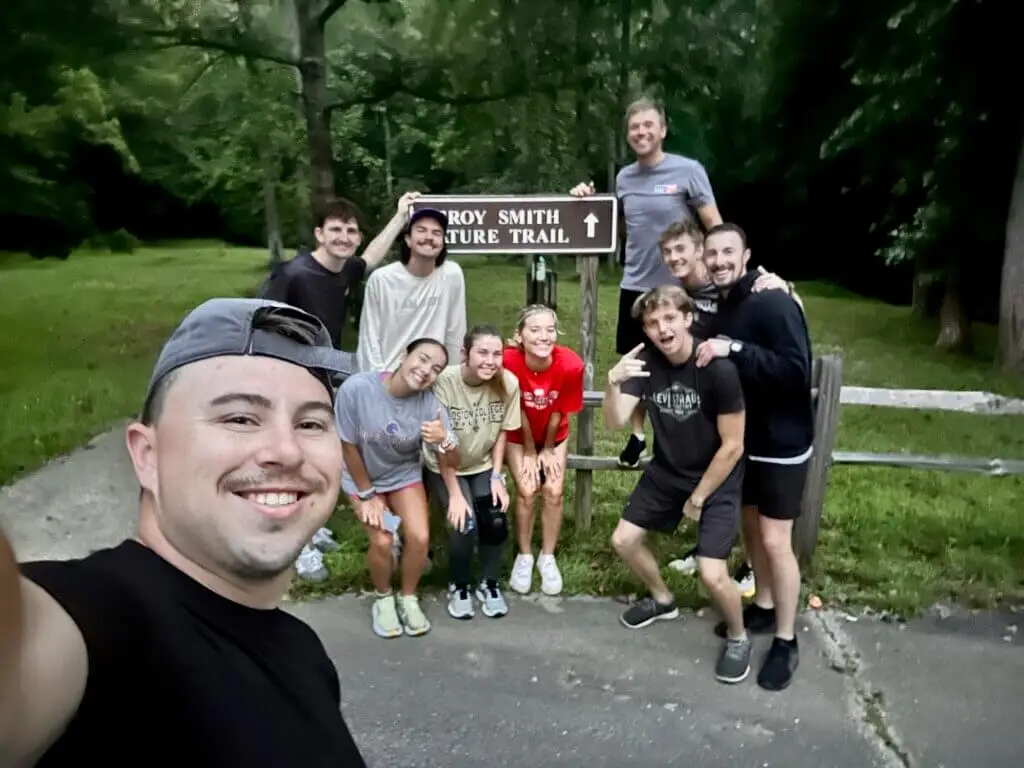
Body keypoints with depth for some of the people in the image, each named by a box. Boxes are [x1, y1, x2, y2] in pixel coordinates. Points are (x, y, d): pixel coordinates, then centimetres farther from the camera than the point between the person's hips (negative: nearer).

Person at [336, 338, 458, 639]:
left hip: (405, 474, 2)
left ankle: (408, 598, 16)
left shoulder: (430, 404, -25)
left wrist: (444, 440, -45)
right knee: (382, 541, -16)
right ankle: (384, 599, 16)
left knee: (420, 537, -13)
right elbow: (348, 445, -18)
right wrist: (367, 494, -10)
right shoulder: (356, 388, -31)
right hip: (362, 475, -2)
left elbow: (453, 460, -20)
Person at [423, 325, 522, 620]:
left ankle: (489, 584, 13)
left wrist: (497, 477, -9)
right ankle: (459, 586, 10)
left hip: (484, 466, 3)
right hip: (445, 469, -2)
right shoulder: (444, 381, -29)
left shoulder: (508, 383, -20)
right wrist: (455, 494, -20)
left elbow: (502, 432, -4)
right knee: (465, 525, -19)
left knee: (496, 521, -16)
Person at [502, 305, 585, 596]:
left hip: (554, 435, 1)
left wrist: (548, 450, -4)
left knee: (553, 492, -6)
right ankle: (524, 557, 12)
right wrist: (530, 452, -10)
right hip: (519, 435, -1)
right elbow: (518, 410, -20)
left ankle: (547, 557, 15)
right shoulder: (510, 362, -33)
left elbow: (558, 411, -16)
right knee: (526, 491, -9)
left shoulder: (571, 365, -31)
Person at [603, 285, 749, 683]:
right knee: (623, 540, 10)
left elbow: (733, 446, -19)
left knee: (711, 573, -15)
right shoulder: (644, 361, -13)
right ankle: (663, 599, 39)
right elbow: (615, 423, -19)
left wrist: (698, 498, -11)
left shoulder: (719, 369, -26)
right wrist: (613, 384, -40)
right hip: (666, 471, 5)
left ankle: (738, 638, 18)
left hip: (717, 477, -5)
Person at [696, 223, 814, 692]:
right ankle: (764, 607, 37)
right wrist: (712, 355, -5)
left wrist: (735, 350, -32)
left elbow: (796, 371, -30)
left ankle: (786, 642, 15)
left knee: (775, 540, -1)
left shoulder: (774, 303, -20)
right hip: (743, 439, 7)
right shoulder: (720, 306, 4)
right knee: (749, 526, 17)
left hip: (781, 444, -7)